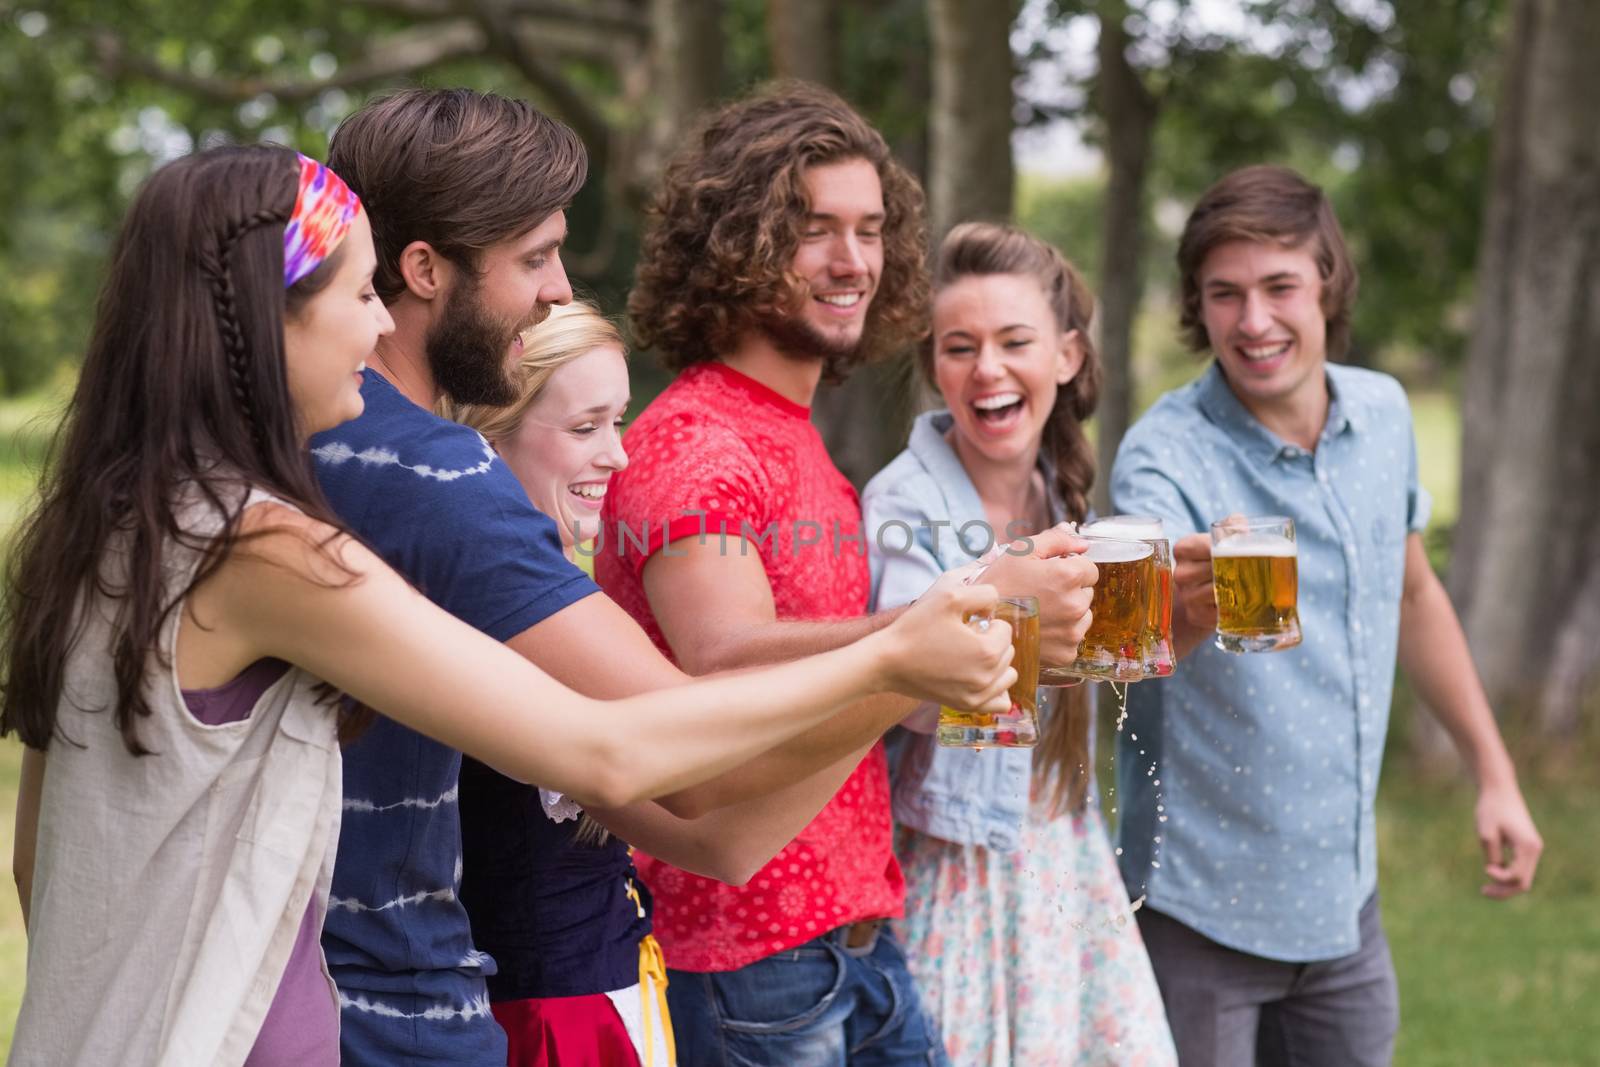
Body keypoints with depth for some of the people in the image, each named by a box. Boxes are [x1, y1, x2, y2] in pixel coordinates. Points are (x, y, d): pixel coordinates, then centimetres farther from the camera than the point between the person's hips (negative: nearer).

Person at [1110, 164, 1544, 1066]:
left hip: (1344, 891, 6)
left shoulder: (1382, 414, 0)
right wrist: (1177, 616, -61)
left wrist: (1495, 773, 16)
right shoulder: (1165, 456, -18)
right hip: (1203, 910, -5)